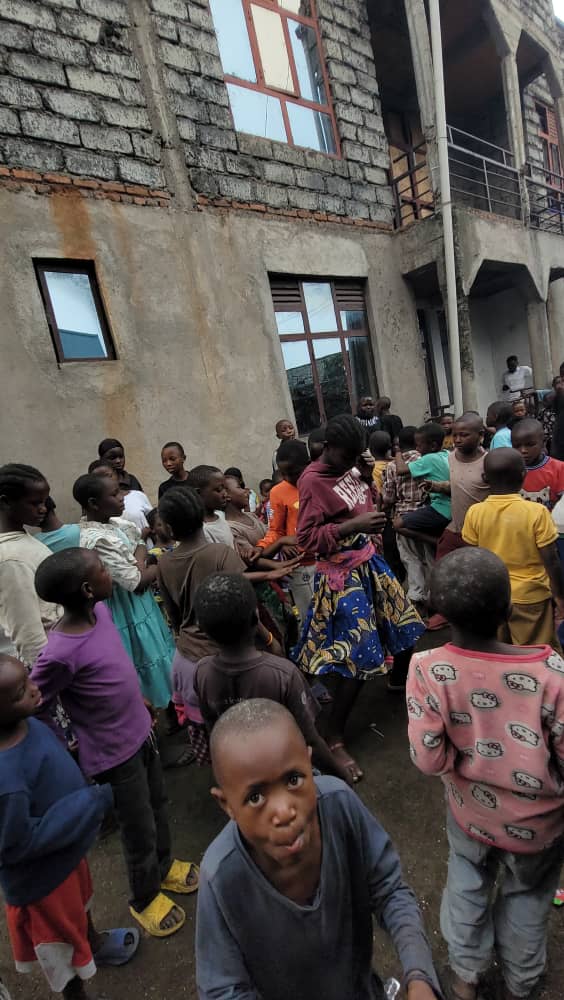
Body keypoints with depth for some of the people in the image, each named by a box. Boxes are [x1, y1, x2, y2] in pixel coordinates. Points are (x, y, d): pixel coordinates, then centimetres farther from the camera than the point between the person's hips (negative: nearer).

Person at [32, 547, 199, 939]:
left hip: (141, 731, 7)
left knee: (158, 806, 27)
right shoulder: (60, 654, -34)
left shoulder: (101, 610, -11)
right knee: (140, 831, 16)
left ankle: (164, 865, 55)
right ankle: (144, 898, 46)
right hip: (115, 754, -7)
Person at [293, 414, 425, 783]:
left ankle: (400, 679, 53)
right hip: (342, 573, -8)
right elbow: (307, 538, -21)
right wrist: (354, 526, -28)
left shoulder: (350, 469, 4)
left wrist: (375, 517, 3)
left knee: (405, 623, 22)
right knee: (360, 657, -6)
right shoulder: (312, 480, -18)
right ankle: (335, 739, 11)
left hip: (370, 562, 8)